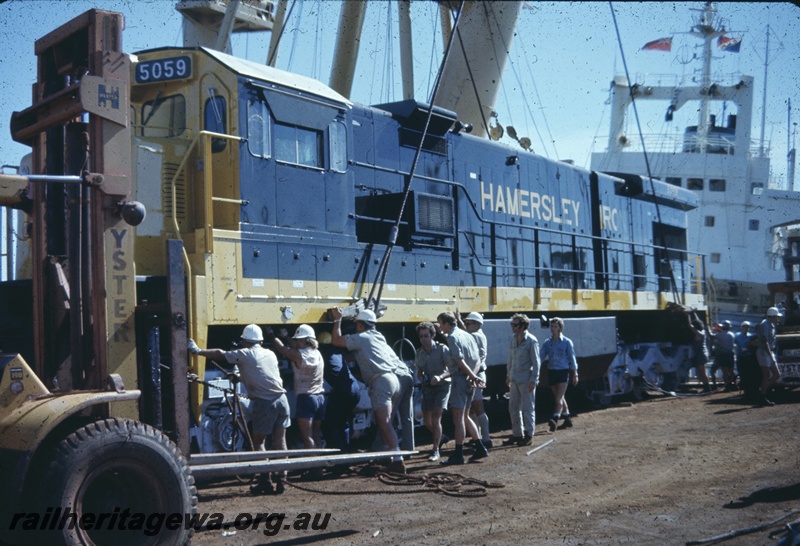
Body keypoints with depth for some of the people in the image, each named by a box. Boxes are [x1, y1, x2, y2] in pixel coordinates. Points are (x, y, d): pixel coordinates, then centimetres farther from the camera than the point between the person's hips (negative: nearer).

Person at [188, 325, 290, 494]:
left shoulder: (245, 354, 0)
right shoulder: (270, 354, 16)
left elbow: (220, 354, 6)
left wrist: (197, 351, 17)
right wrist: (241, 375, 42)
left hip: (264, 403, -5)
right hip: (281, 399, 5)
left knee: (258, 443, 7)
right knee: (280, 442, 9)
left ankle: (265, 482, 4)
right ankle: (281, 481, 9)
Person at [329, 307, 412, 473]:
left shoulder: (361, 338, 7)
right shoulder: (379, 336, 29)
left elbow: (335, 341, 11)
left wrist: (337, 320, 20)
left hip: (382, 381, -8)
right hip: (400, 377, 8)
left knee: (385, 423, -11)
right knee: (383, 421, 15)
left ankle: (398, 461, -18)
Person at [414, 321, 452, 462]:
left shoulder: (442, 349, -12)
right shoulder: (419, 353, 4)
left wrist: (440, 377, -32)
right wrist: (421, 378, -10)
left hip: (442, 385, -5)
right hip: (428, 387, 5)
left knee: (436, 418, -16)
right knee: (427, 420, 6)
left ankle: (436, 451, -9)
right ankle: (439, 438, 35)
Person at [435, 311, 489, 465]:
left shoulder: (453, 337, -11)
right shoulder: (467, 335, 15)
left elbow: (460, 362, -18)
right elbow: (477, 360, 11)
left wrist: (473, 377, -11)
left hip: (460, 380, -9)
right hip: (469, 380, 9)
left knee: (458, 418, -3)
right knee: (464, 416, 17)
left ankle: (458, 455, 0)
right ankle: (480, 448, 17)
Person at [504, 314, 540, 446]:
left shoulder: (531, 340, -13)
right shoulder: (514, 338, 6)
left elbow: (536, 362, -12)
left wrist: (533, 380, -14)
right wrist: (508, 375, 15)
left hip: (526, 380, -7)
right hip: (514, 379, 7)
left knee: (527, 408, 3)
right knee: (513, 408, 11)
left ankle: (529, 435, 14)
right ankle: (517, 434, 21)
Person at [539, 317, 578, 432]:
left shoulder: (567, 342, -4)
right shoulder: (547, 343, 6)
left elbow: (572, 358, 0)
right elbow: (541, 357, 1)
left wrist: (575, 374, 0)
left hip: (563, 372, -5)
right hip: (551, 372, 5)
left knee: (559, 398, -13)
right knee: (560, 397, 14)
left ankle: (555, 420, -22)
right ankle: (567, 418, 27)